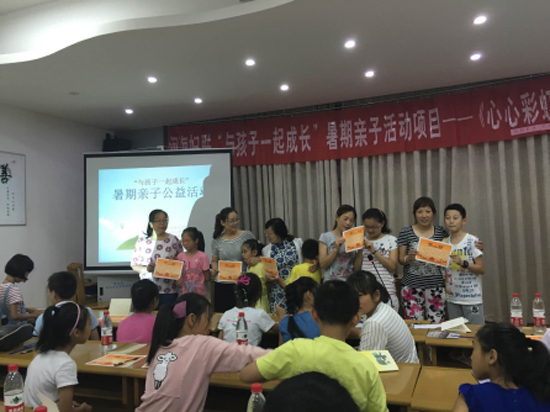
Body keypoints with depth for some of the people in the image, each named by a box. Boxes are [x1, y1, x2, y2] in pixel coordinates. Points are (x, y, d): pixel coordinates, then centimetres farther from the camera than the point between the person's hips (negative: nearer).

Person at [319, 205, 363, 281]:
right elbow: (323, 265, -4)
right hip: (332, 282, -2)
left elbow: (357, 268, 4)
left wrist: (360, 251, -9)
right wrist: (336, 249, -14)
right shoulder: (326, 237, 3)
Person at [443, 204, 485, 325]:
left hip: (472, 297, -4)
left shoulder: (472, 241, -10)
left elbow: (482, 269, -11)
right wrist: (445, 287, 0)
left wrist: (462, 263, -25)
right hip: (452, 298, 5)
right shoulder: (444, 243, 5)